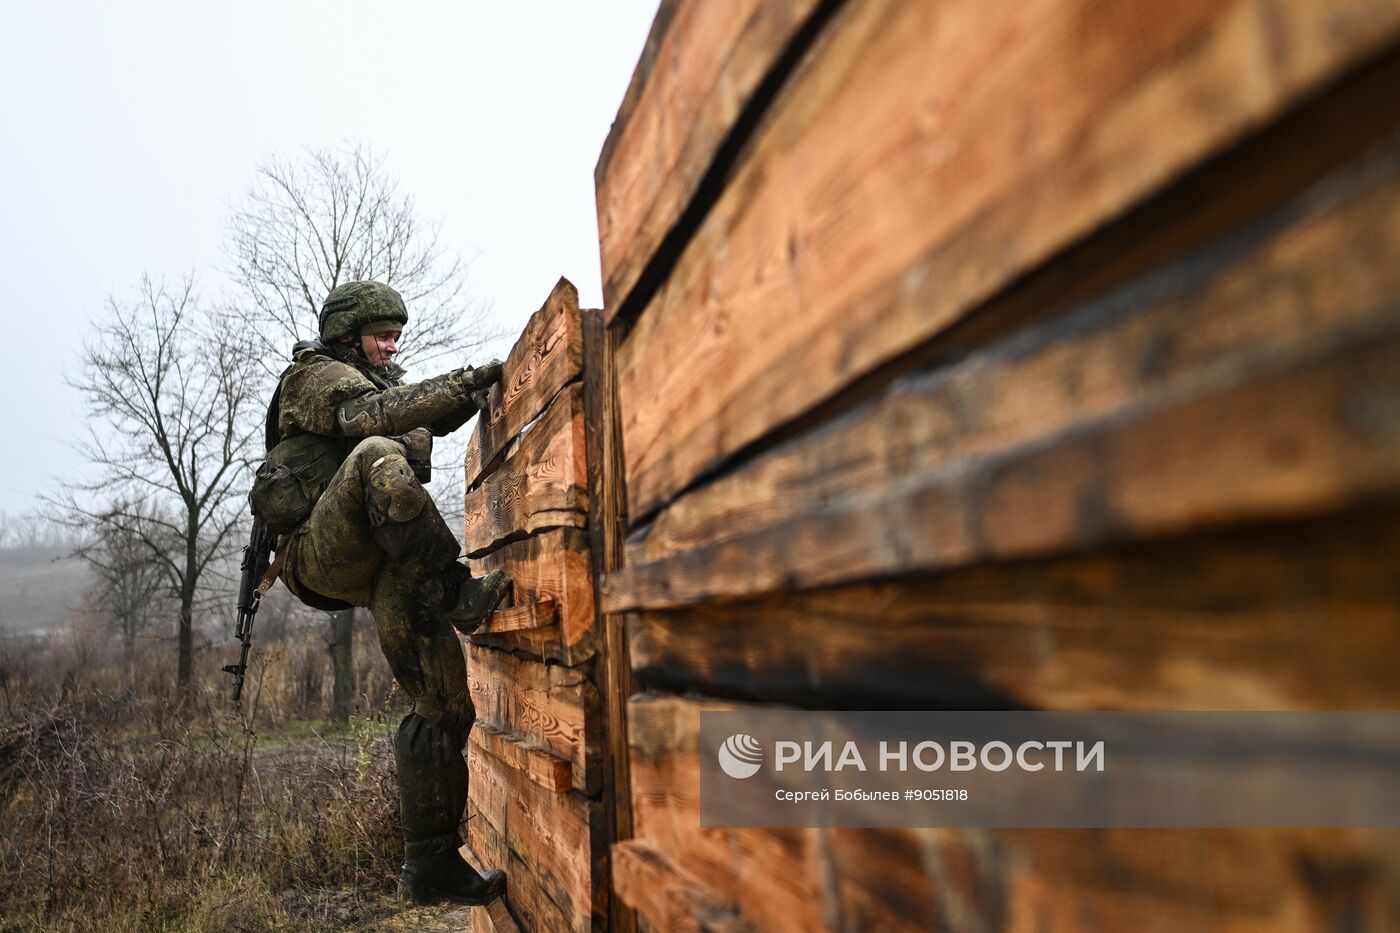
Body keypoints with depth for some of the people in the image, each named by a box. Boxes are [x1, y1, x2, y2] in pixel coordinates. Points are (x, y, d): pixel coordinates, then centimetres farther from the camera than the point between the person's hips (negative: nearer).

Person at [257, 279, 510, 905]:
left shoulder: (381, 382, 29)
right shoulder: (316, 374, 5)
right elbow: (370, 415, -17)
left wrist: (480, 389, -3)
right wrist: (466, 380, -24)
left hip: (382, 568, 7)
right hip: (322, 549, -7)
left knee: (445, 709, -2)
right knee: (377, 455, -36)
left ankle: (430, 867, 5)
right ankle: (458, 591, -32)